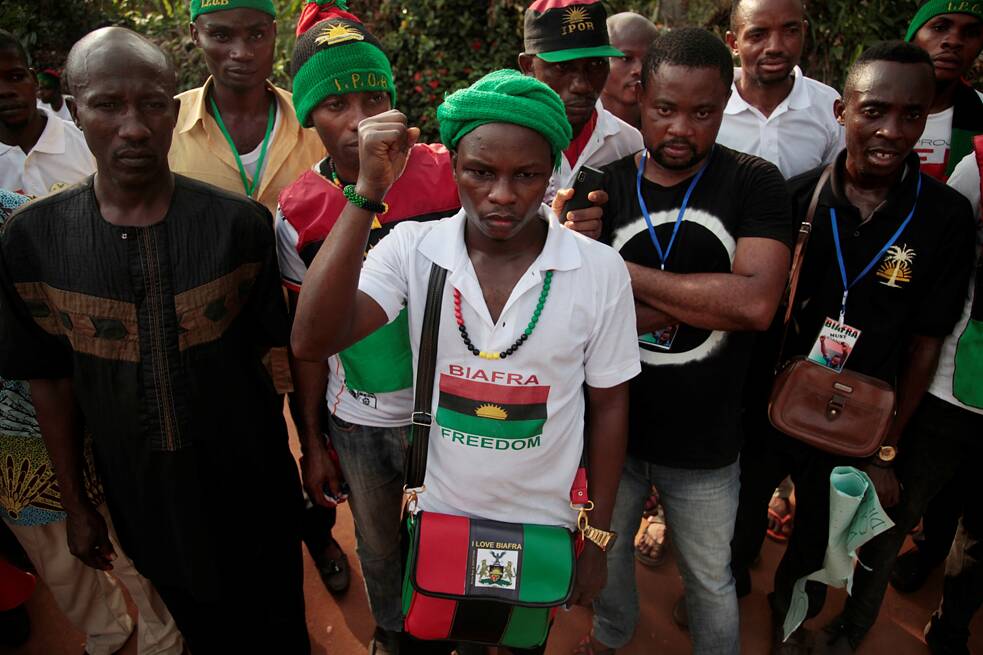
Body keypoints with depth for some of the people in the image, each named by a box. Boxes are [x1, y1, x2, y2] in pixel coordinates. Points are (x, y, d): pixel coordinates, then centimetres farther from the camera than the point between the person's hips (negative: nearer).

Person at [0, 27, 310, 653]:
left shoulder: (241, 223, -13)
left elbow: (273, 354, -6)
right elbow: (52, 379, 0)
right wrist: (76, 504, 6)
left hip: (252, 488, -1)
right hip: (141, 499, 2)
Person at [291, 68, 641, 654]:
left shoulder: (600, 271, -15)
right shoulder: (413, 249, -15)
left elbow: (608, 405, -5)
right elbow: (313, 343, -28)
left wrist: (597, 539, 1)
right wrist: (368, 194, -33)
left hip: (545, 525, 0)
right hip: (439, 515, 1)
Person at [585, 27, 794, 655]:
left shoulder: (755, 185, -10)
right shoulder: (602, 188, -6)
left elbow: (756, 303, -25)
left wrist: (627, 275, -20)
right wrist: (705, 300, -19)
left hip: (705, 441, -2)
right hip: (611, 427, 2)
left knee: (711, 580, 20)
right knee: (604, 552, 26)